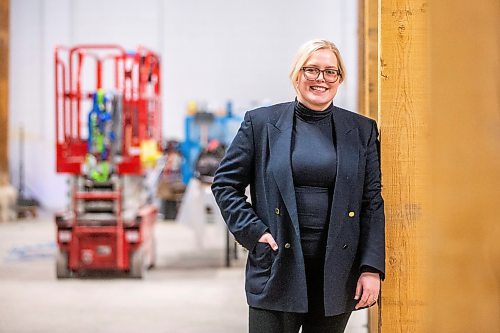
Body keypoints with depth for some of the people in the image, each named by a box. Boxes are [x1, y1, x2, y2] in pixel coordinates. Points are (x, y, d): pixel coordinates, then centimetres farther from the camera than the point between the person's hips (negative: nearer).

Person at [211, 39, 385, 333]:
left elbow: (373, 203, 5)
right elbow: (225, 183, 7)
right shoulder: (261, 123, 3)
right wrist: (253, 231, -5)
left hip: (337, 274, 2)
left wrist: (371, 269, -3)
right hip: (278, 269, -2)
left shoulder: (362, 131, 7)